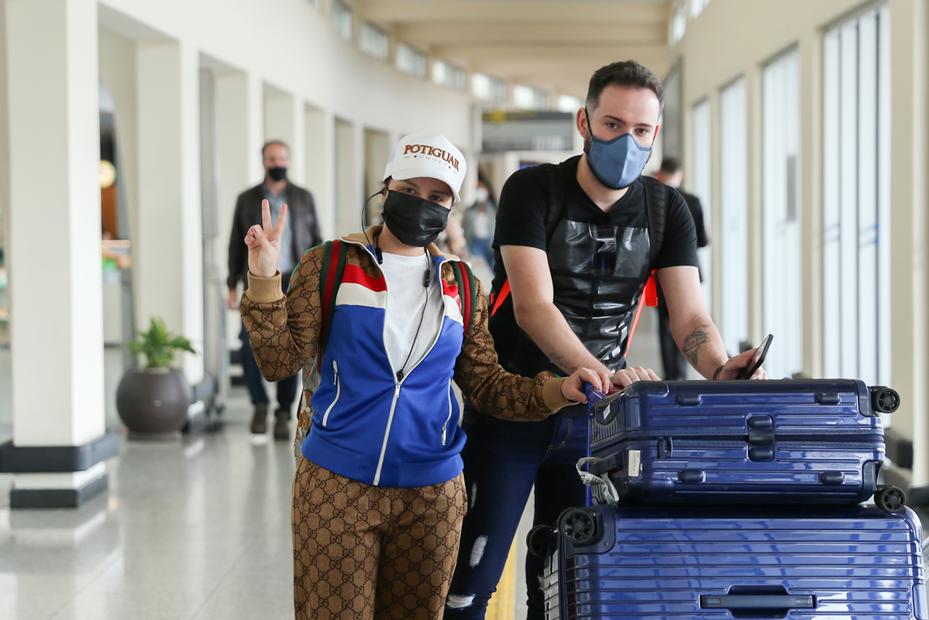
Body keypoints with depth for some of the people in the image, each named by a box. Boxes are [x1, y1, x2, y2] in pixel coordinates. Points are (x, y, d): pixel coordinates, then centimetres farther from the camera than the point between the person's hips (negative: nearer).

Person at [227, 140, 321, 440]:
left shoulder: (303, 198, 7)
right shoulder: (247, 200, 7)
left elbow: (316, 241, 9)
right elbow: (236, 244, 9)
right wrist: (232, 287, 4)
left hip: (294, 283, 0)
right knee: (250, 345, -14)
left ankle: (283, 414, 11)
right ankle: (260, 404, 6)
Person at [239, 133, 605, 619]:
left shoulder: (462, 288, 8)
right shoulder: (330, 265, -1)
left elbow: (488, 386, 6)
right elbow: (281, 362, -7)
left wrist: (558, 390, -11)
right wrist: (264, 282, -20)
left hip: (432, 492, 3)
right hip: (335, 485, -3)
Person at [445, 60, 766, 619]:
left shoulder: (666, 210, 0)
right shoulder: (533, 191, -11)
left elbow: (690, 316, -9)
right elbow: (533, 306, -24)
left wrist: (721, 370, -32)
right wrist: (604, 374, -40)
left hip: (593, 417, 4)